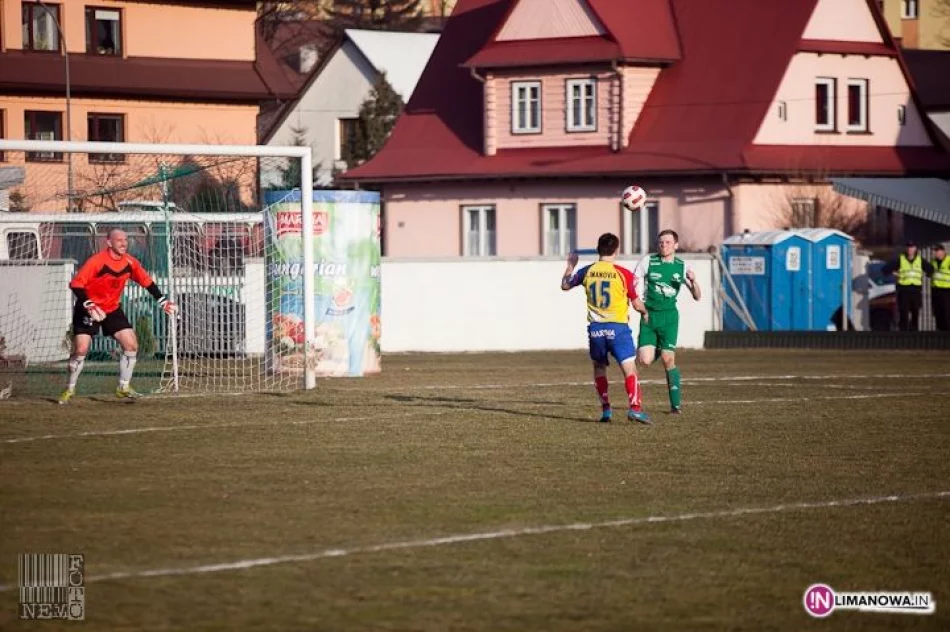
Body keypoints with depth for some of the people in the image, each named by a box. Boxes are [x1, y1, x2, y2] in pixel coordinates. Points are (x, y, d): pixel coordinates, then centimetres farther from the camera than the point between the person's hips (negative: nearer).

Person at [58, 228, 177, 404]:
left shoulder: (130, 262, -5)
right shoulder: (97, 261, -23)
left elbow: (146, 281, 10)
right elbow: (76, 284, -25)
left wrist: (162, 300, 5)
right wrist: (89, 306, -35)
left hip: (112, 310, 5)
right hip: (88, 310, -5)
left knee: (131, 345, -4)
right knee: (81, 349, -13)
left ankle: (123, 387, 11)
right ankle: (69, 390, 5)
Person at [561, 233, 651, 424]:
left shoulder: (587, 272, 2)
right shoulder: (624, 274, -8)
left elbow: (565, 285, 20)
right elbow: (636, 304, -1)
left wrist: (571, 265, 36)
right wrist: (645, 312, 22)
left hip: (595, 328, 3)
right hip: (618, 328, -3)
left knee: (599, 368, 20)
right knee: (629, 369, -6)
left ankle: (605, 408, 15)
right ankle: (635, 407, -21)